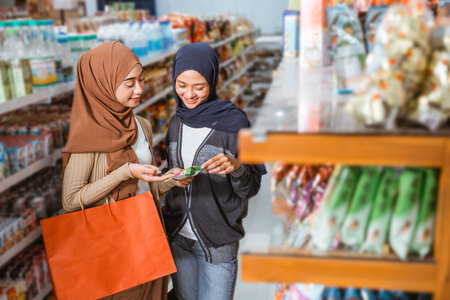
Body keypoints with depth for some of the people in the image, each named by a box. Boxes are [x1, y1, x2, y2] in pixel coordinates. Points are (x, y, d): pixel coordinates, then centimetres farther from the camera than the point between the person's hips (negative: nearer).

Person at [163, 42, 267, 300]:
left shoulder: (233, 122, -13)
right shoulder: (177, 123, 3)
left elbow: (251, 189, -10)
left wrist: (236, 168, -29)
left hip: (218, 242, -4)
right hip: (179, 237, 5)